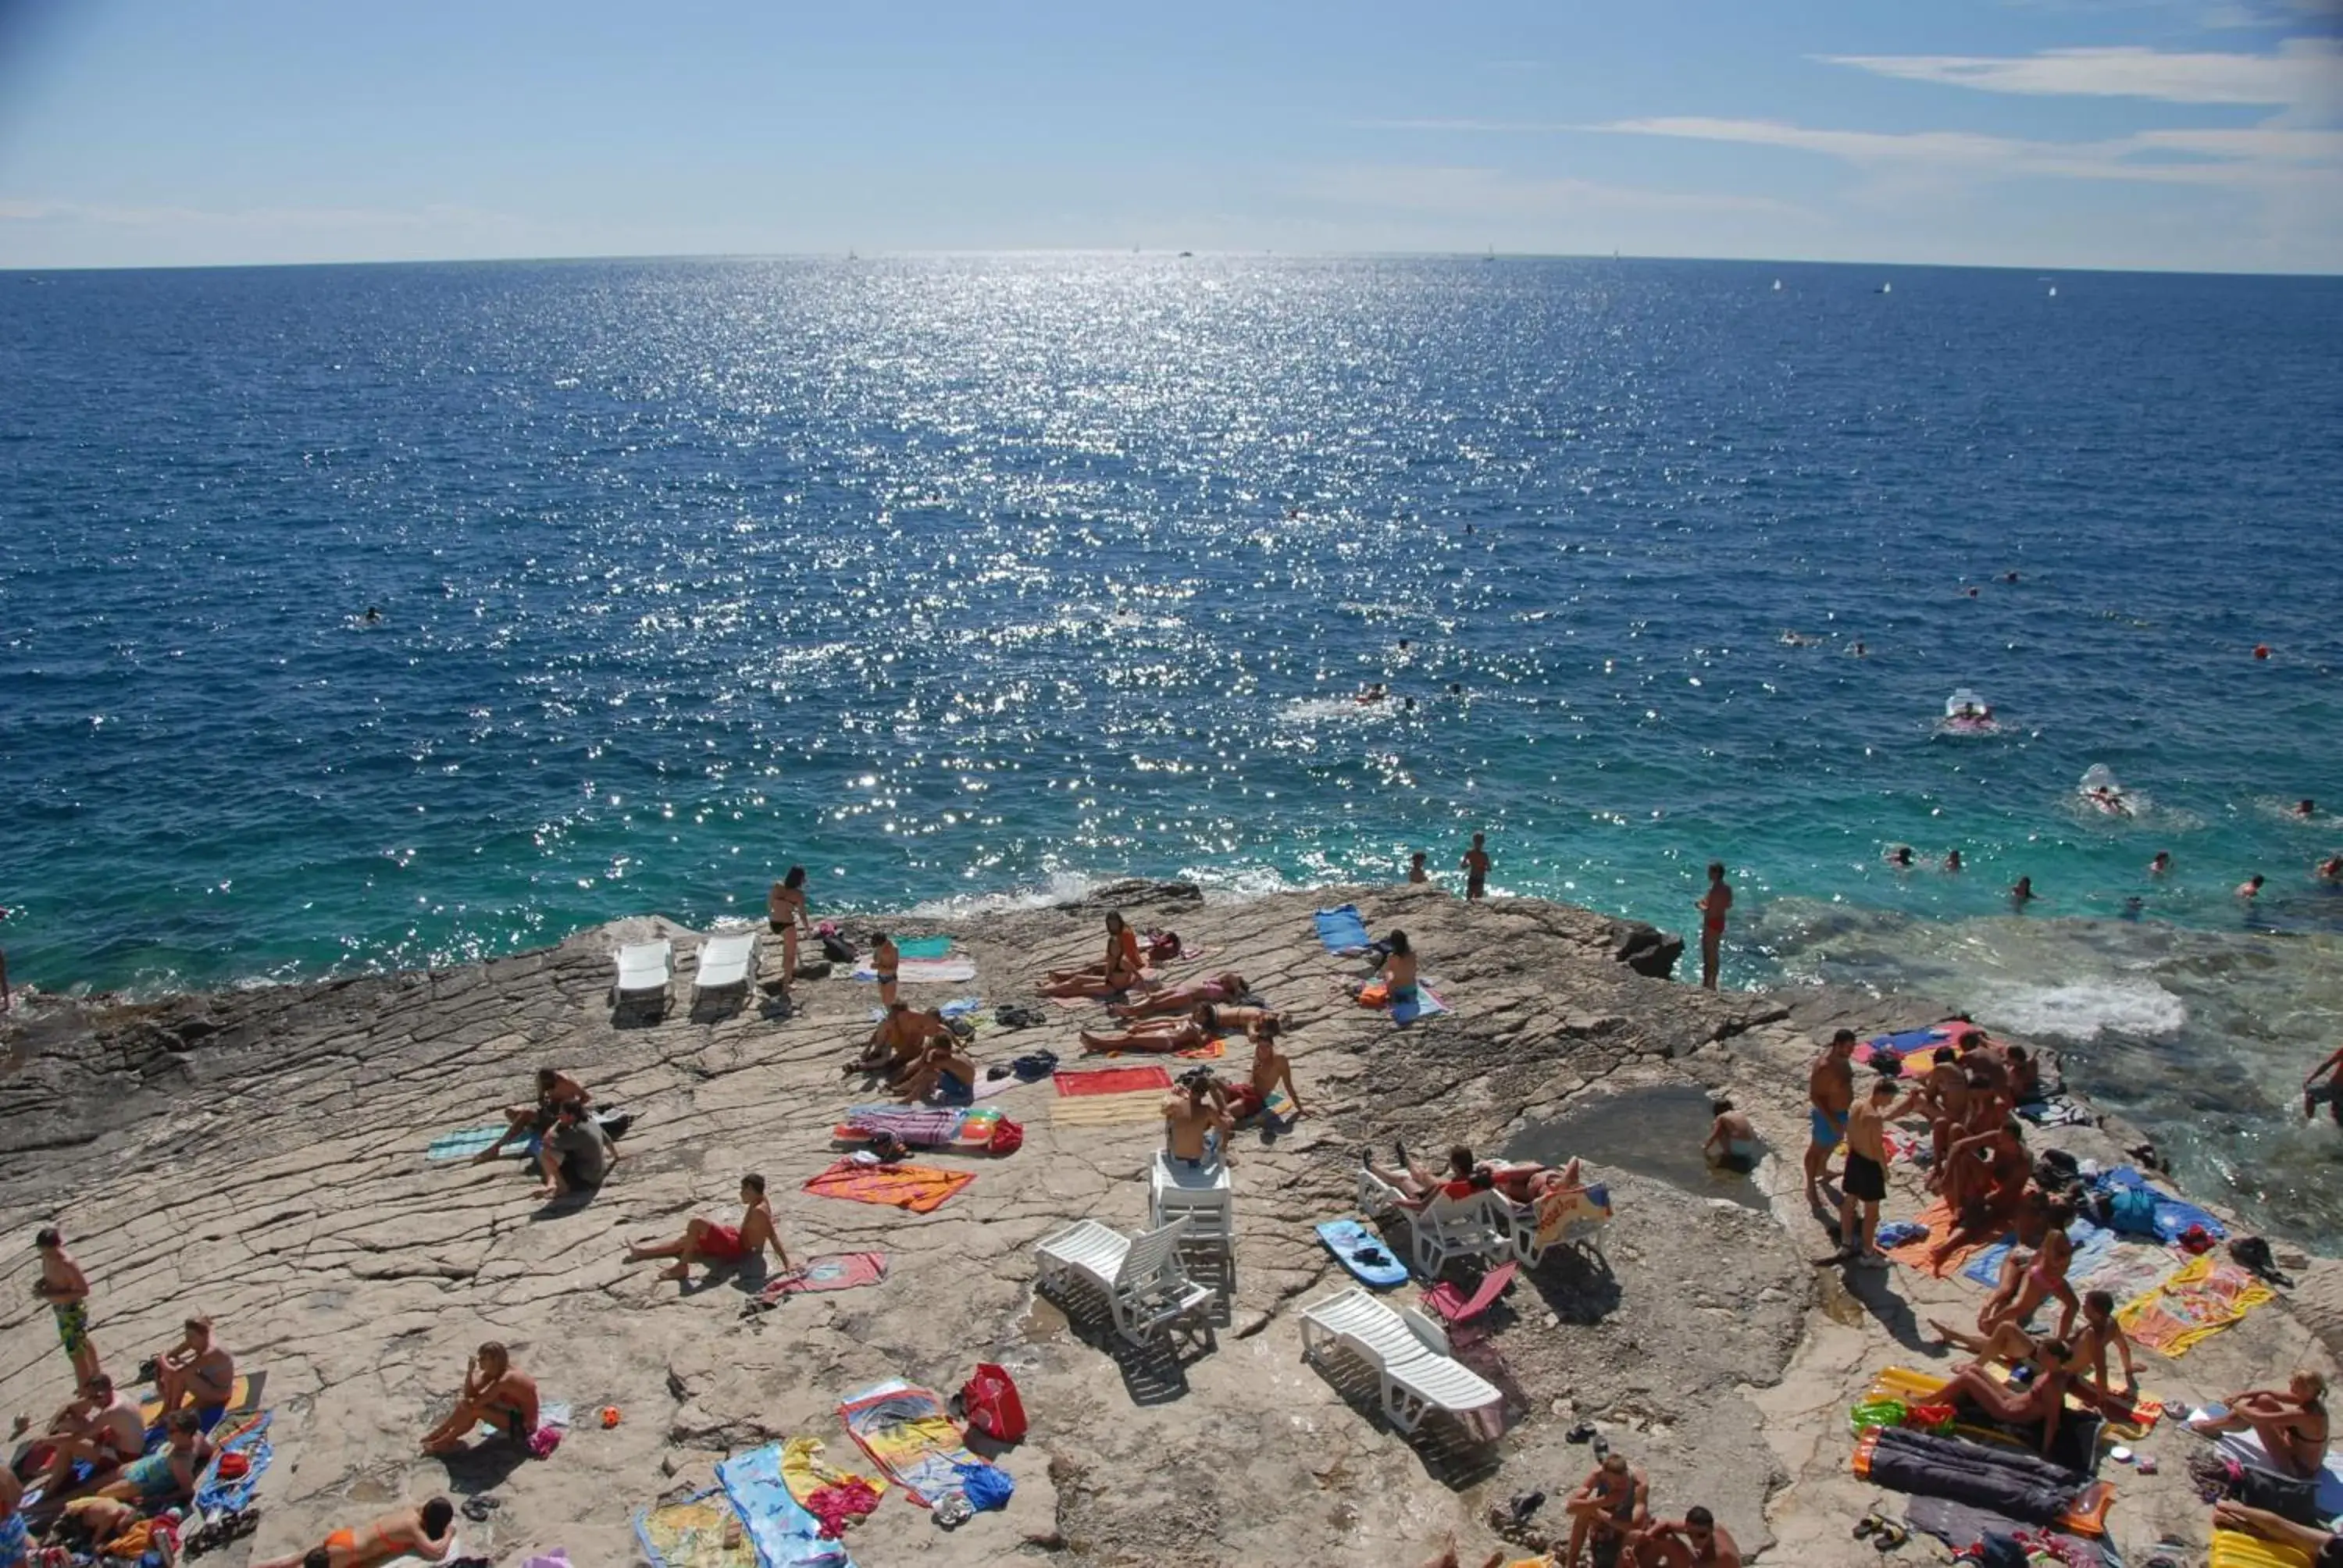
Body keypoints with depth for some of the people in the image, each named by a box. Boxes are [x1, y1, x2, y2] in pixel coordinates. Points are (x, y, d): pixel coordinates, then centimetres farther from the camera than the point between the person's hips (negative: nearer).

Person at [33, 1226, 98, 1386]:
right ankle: (95, 1376, 48)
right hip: (62, 1307, 10)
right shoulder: (48, 1257, -6)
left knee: (75, 1353, -3)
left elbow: (84, 1290, -26)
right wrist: (42, 1281, -7)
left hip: (72, 1310, -10)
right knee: (82, 1343, 27)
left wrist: (49, 1294, -29)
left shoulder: (66, 1263, -30)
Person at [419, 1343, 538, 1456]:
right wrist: (470, 1371, -16)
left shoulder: (505, 1379, -28)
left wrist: (461, 1401, -5)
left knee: (473, 1408, -18)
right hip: (516, 1415, 9)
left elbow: (474, 1403, -24)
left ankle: (444, 1442, 2)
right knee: (466, 1403, -1)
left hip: (524, 1425, -9)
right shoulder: (493, 1372, -1)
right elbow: (469, 1394, -3)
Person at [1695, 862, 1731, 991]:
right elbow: (1729, 906, 13)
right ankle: (1713, 983, 28)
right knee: (1714, 954, 19)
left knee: (1708, 955, 3)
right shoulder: (1727, 889, 0)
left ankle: (1706, 984, 9)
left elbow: (1708, 911, -27)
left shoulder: (1713, 890, -25)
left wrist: (1699, 904, -8)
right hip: (1720, 922, 8)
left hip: (1711, 924, -8)